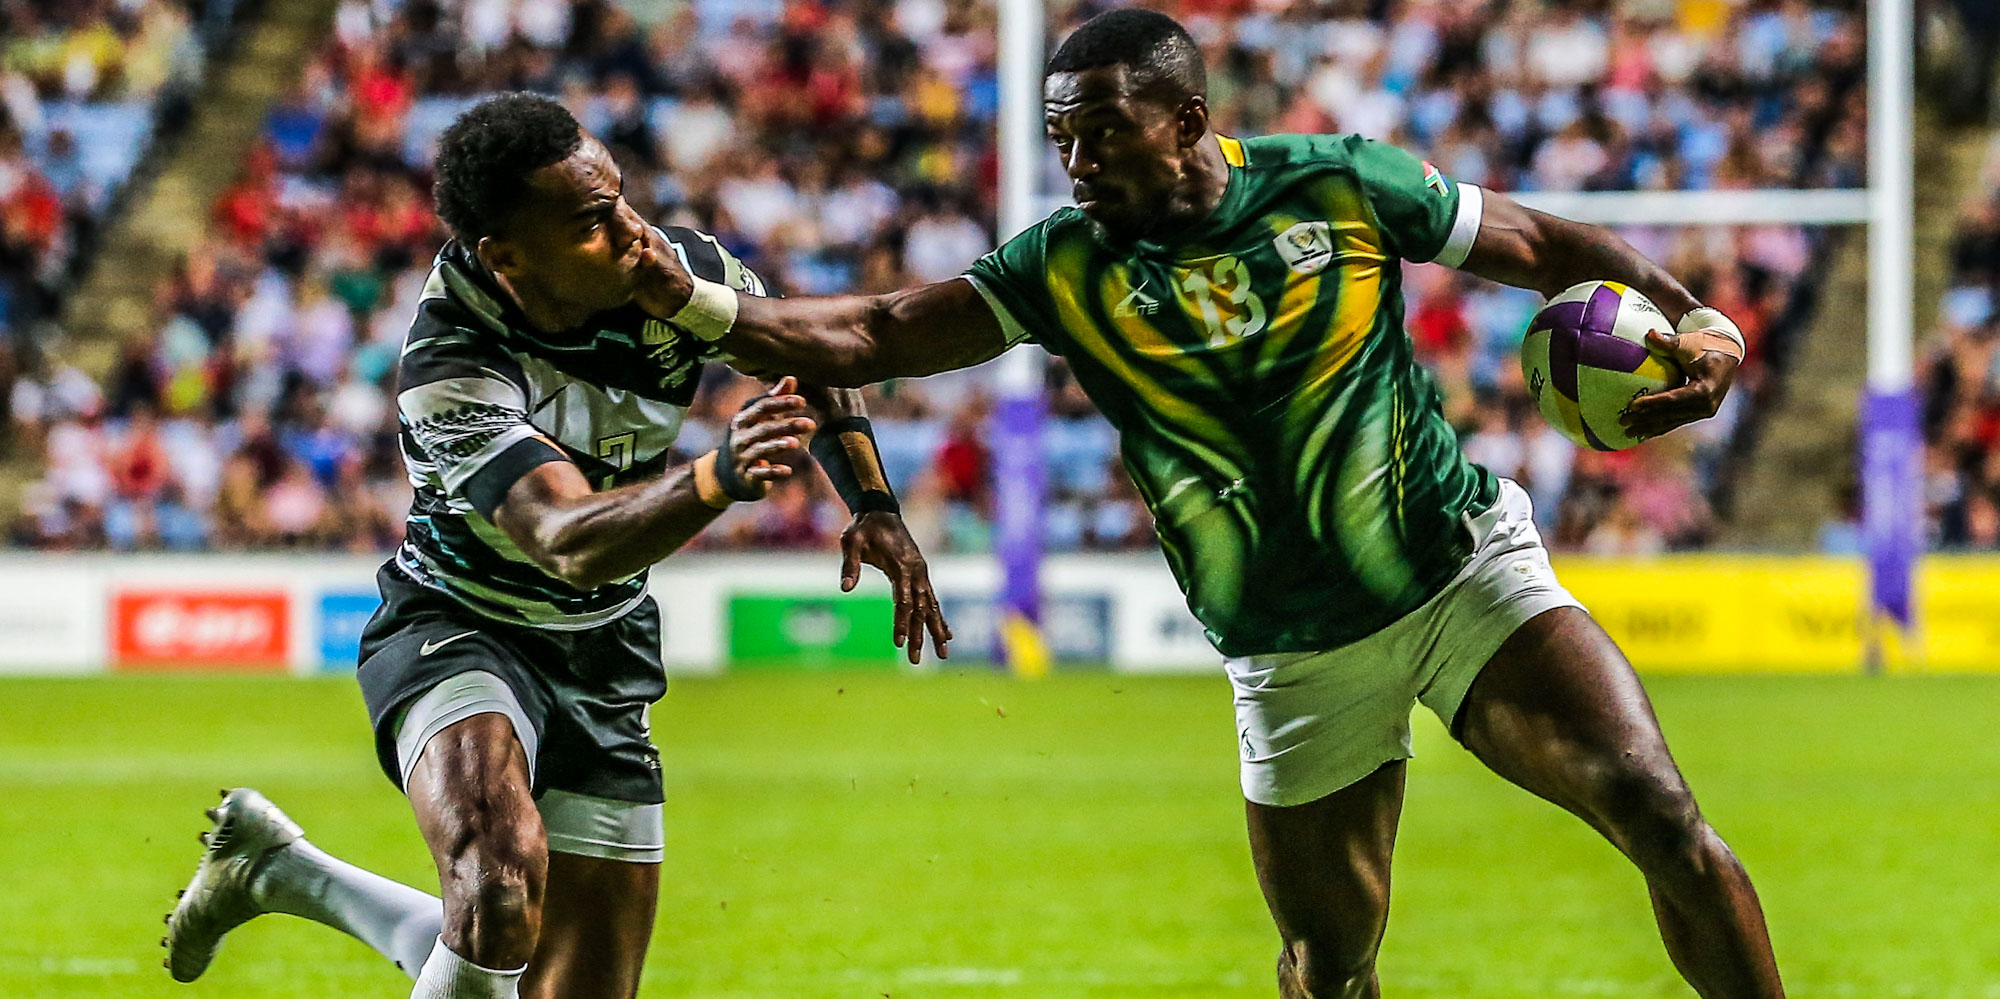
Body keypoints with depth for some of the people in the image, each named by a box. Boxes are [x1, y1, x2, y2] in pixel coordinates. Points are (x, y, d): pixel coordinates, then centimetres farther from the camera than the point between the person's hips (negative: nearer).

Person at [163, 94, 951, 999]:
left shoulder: (678, 271, -14)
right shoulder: (450, 371, -29)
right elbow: (571, 541, -42)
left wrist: (874, 504, -4)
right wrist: (717, 477, -59)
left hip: (601, 659, 6)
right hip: (455, 630, -6)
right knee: (502, 884, -38)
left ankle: (281, 869, 27)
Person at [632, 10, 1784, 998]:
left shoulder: (1338, 184, -7)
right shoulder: (1066, 269, -4)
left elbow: (1548, 248, 3)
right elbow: (873, 337, -7)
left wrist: (1692, 319, -12)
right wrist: (696, 304, -21)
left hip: (1466, 572, -2)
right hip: (1298, 665, 2)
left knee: (1661, 818, -17)